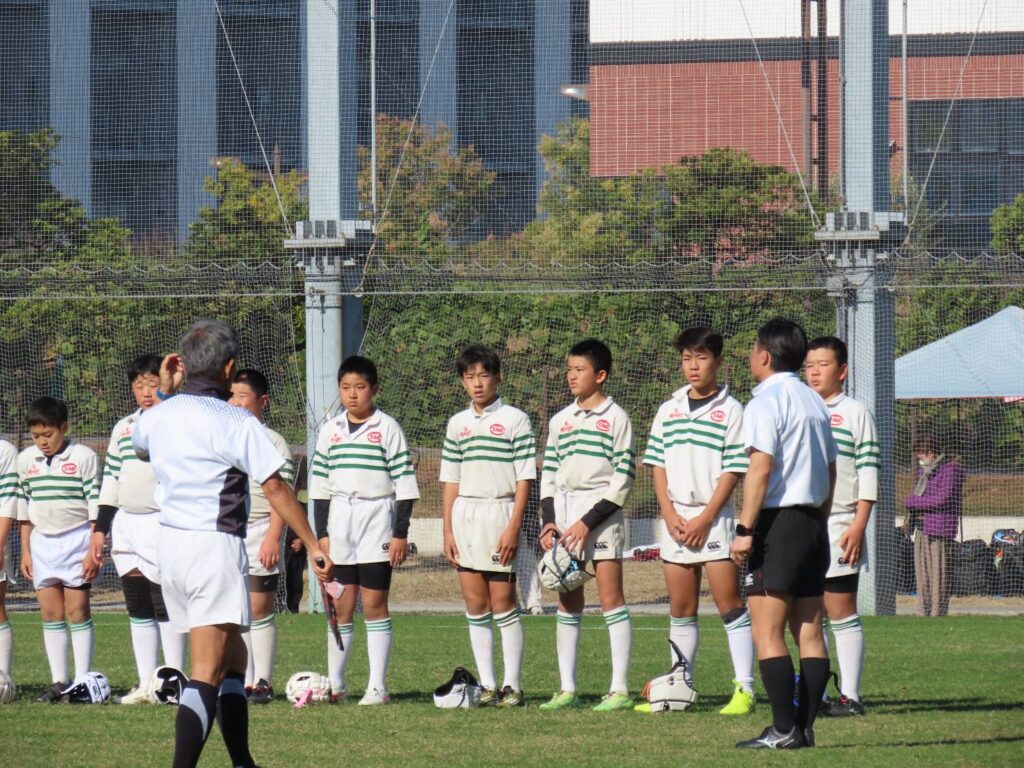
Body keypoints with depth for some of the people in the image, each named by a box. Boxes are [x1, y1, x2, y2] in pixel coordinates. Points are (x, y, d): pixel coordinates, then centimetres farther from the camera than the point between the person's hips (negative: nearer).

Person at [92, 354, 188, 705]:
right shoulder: (123, 429, 17)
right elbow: (111, 480, 20)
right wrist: (100, 529, 15)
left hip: (163, 523, -6)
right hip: (126, 526, 6)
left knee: (165, 604, -8)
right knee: (137, 607, 6)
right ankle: (146, 684, 9)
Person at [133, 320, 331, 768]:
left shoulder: (159, 415, 7)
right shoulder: (237, 424, -11)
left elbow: (140, 447, 32)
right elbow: (275, 489, -14)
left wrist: (164, 390, 33)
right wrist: (313, 546, -8)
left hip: (170, 545, 7)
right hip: (217, 547, -7)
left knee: (233, 656, 20)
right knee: (208, 673, -11)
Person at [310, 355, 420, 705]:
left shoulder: (388, 429, -1)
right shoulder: (330, 430, 10)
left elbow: (404, 484, -2)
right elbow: (320, 484, 13)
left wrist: (401, 533, -7)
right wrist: (321, 532, 7)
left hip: (377, 520, -3)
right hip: (339, 521, 3)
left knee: (374, 604, -3)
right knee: (340, 606, 5)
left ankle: (378, 686, -1)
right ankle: (334, 684, 10)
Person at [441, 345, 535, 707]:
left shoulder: (514, 420, -1)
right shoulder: (457, 424, 13)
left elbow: (524, 478, -5)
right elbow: (450, 480, 16)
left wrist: (514, 527, -13)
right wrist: (448, 530, 8)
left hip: (500, 511, -5)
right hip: (465, 516, 5)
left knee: (502, 602, -6)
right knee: (475, 605, 3)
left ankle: (512, 686, -3)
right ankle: (487, 686, 7)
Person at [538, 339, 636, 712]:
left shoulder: (616, 419, -4)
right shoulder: (560, 420, 14)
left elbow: (623, 478, -8)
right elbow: (549, 472, 15)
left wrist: (588, 523, -13)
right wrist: (549, 520, 1)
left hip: (601, 511, -6)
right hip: (564, 511, 6)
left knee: (611, 598, -8)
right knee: (567, 602, 6)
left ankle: (619, 689, -9)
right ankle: (567, 689, 8)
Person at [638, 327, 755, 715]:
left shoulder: (730, 410, -2)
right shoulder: (668, 410, 12)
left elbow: (733, 470, -7)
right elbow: (658, 465, 11)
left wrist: (704, 519, -13)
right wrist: (670, 515, -3)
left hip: (714, 518, -5)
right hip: (675, 519, 5)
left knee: (730, 606, -8)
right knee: (680, 610, 9)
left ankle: (744, 689, -9)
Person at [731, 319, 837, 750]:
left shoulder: (766, 402, -10)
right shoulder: (814, 403, 16)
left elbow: (760, 469, -17)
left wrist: (745, 529, -16)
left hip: (778, 522, -8)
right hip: (814, 524, 8)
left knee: (767, 632, -7)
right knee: (809, 631, 6)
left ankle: (784, 729, -13)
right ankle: (804, 726, 4)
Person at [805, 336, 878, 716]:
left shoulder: (855, 413, 1)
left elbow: (868, 474, -4)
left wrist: (858, 526, -12)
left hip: (838, 526, -5)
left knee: (842, 613, -5)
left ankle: (850, 695, -4)